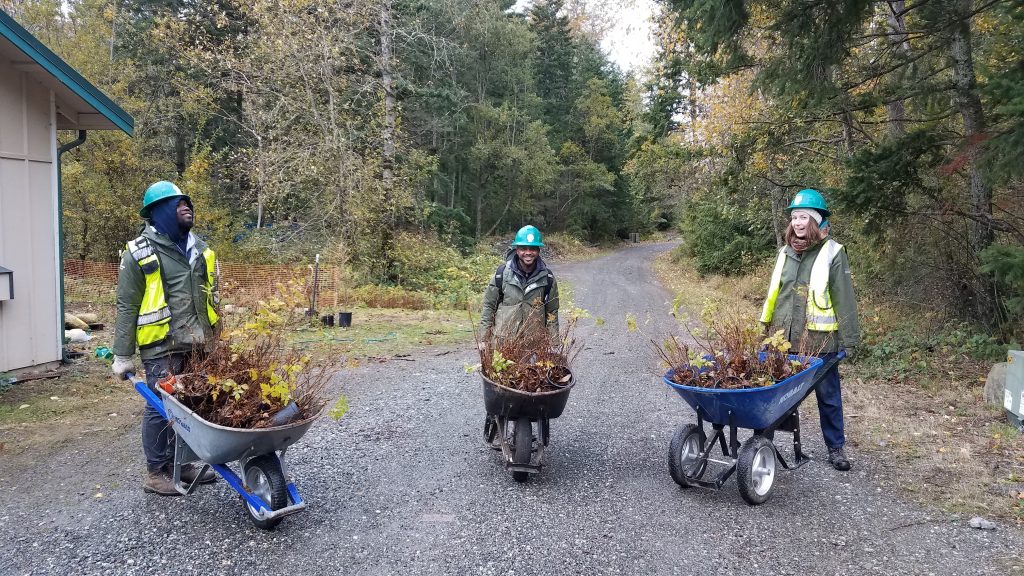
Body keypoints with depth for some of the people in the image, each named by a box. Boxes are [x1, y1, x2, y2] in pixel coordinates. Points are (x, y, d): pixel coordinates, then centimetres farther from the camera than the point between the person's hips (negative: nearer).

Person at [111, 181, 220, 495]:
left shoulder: (201, 250, 13)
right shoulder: (139, 254, -6)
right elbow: (127, 307, -6)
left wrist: (214, 337, 19)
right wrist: (123, 355, -7)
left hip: (198, 346, 6)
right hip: (163, 347, -6)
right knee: (161, 408, 1)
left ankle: (182, 463, 27)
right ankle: (156, 473, 15)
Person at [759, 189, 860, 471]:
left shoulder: (832, 253, -6)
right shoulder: (786, 252, 9)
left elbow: (845, 300, -7)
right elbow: (773, 294, 16)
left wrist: (850, 341, -8)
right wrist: (766, 328, 16)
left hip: (819, 342, -4)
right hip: (783, 339, 4)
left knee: (828, 396, 10)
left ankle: (836, 448, 23)